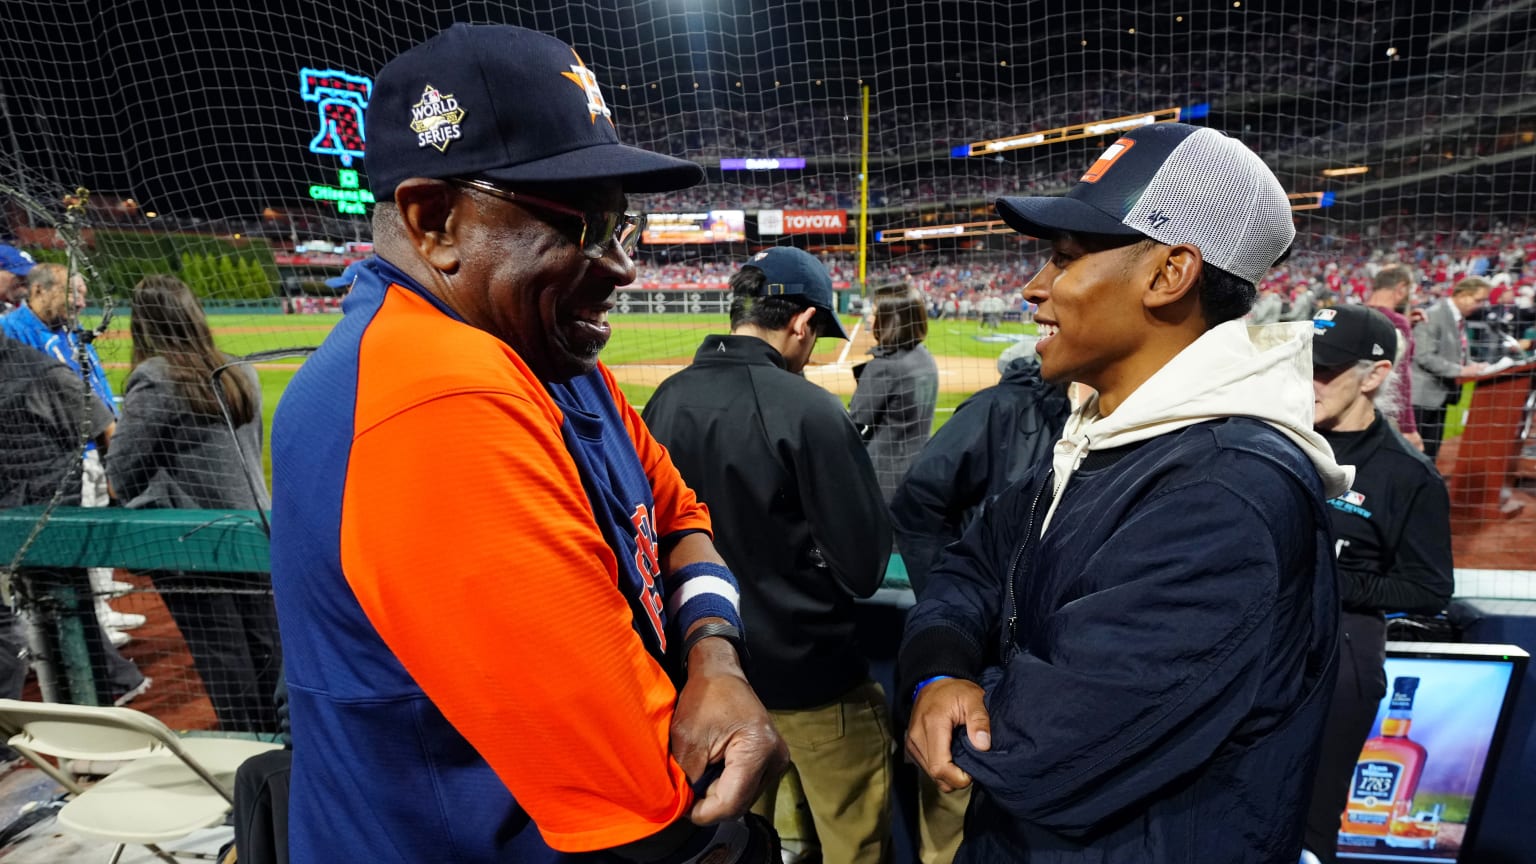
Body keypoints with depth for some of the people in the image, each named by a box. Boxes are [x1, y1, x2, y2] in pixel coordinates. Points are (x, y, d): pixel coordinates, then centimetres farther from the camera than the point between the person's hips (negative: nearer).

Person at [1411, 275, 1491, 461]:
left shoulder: (1460, 319, 12)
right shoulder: (1433, 316, -14)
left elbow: (1455, 355, 18)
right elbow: (1424, 357, -21)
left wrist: (1473, 366, 1)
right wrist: (1461, 371, -22)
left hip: (1441, 396, 9)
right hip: (1423, 396, -9)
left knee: (1430, 454, 12)